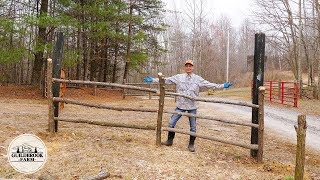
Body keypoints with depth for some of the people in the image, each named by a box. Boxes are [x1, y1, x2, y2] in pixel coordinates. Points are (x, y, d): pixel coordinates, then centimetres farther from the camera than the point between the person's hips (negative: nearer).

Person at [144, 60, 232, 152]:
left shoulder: (198, 79, 0)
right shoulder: (178, 77, 0)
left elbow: (209, 84, 0)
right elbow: (166, 80, 1)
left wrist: (223, 86, -6)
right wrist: (153, 80, -2)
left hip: (192, 107, 0)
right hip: (180, 106, 1)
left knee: (193, 127, 7)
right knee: (171, 123, 3)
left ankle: (191, 144, 24)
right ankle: (170, 140, 23)